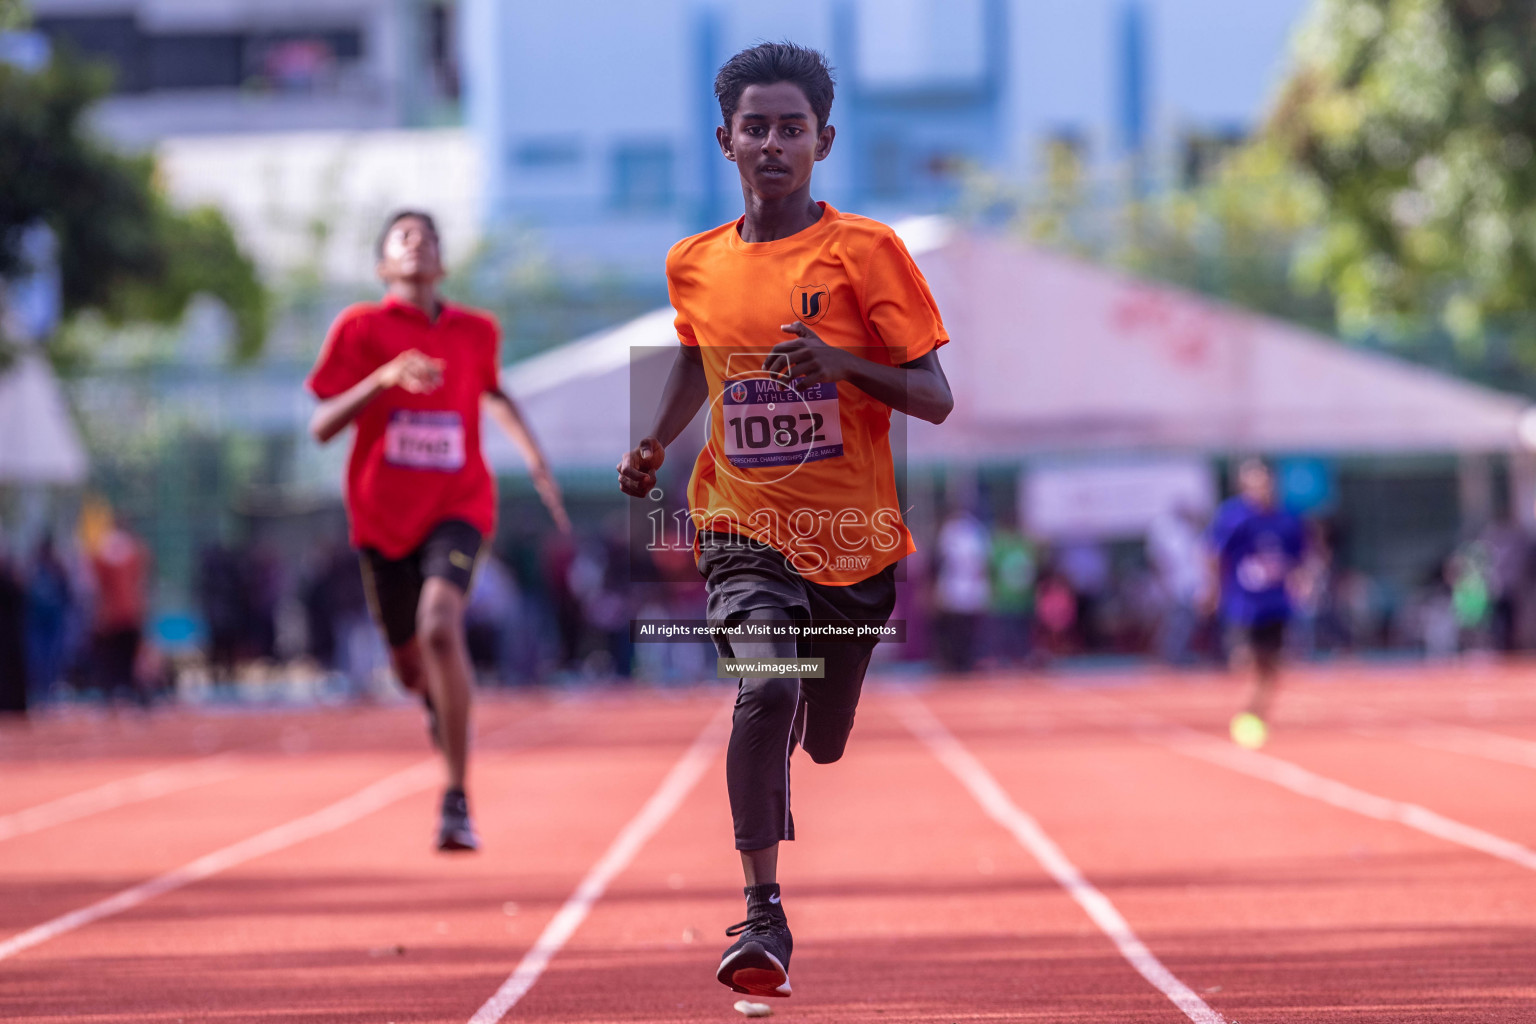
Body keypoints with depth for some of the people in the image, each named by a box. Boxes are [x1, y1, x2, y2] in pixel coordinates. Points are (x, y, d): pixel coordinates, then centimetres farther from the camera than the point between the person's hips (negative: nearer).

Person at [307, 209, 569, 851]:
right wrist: (385, 377, -23)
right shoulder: (361, 328, -3)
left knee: (440, 627, -28)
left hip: (457, 505, -1)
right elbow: (321, 427, -10)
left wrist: (534, 457, 19)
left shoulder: (476, 333, 5)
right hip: (383, 515, 1)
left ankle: (457, 799, -22)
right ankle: (437, 699, 54)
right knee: (410, 664, 12)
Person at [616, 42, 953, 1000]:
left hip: (854, 534, 0)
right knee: (765, 690, -27)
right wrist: (655, 444, 9)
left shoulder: (867, 251, -9)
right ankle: (763, 917, -25)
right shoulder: (695, 264, 3)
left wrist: (839, 363, -26)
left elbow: (937, 399, -10)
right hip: (745, 525, 0)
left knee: (827, 744, 14)